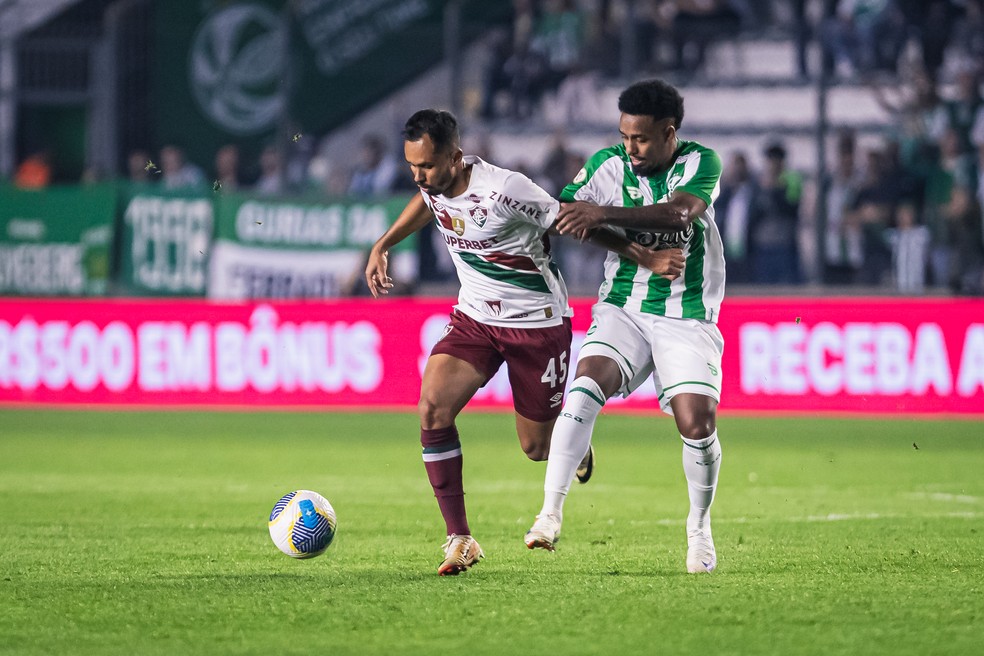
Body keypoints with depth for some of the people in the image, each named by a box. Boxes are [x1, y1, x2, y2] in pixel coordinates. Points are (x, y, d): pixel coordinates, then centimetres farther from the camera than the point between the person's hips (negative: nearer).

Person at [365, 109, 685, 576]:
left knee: (537, 447, 3)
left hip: (537, 323, -5)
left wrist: (646, 258, -19)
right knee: (433, 408, -19)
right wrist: (381, 246, 16)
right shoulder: (434, 183, -6)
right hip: (474, 319, 5)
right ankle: (459, 539, -12)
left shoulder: (502, 190, -27)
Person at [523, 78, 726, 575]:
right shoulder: (609, 165, 0)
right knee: (585, 387, -26)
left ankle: (699, 528, 12)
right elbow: (554, 217, 4)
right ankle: (550, 515, -27)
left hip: (687, 318, -1)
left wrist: (604, 214, -35)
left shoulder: (701, 163, -7)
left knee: (698, 424, -14)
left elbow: (680, 214, -26)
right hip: (623, 307, 1)